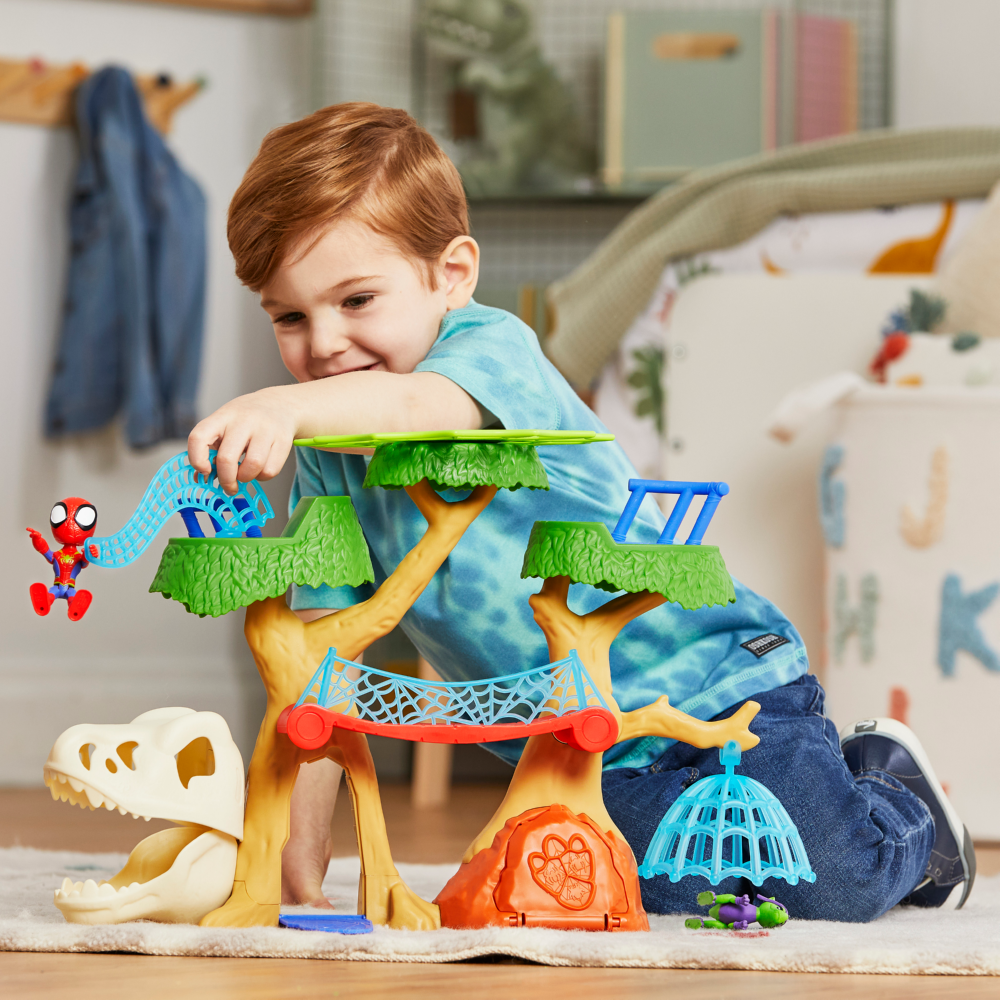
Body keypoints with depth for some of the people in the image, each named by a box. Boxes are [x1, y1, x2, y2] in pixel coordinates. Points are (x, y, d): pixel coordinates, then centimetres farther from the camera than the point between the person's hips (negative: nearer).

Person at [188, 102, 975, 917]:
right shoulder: (324, 456, 1)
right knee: (675, 895, -16)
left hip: (717, 679, -5)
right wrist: (300, 843, -3)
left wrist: (281, 407, -62)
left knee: (835, 892, -13)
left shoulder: (493, 346, -17)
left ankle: (899, 798, 21)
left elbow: (419, 406, -43)